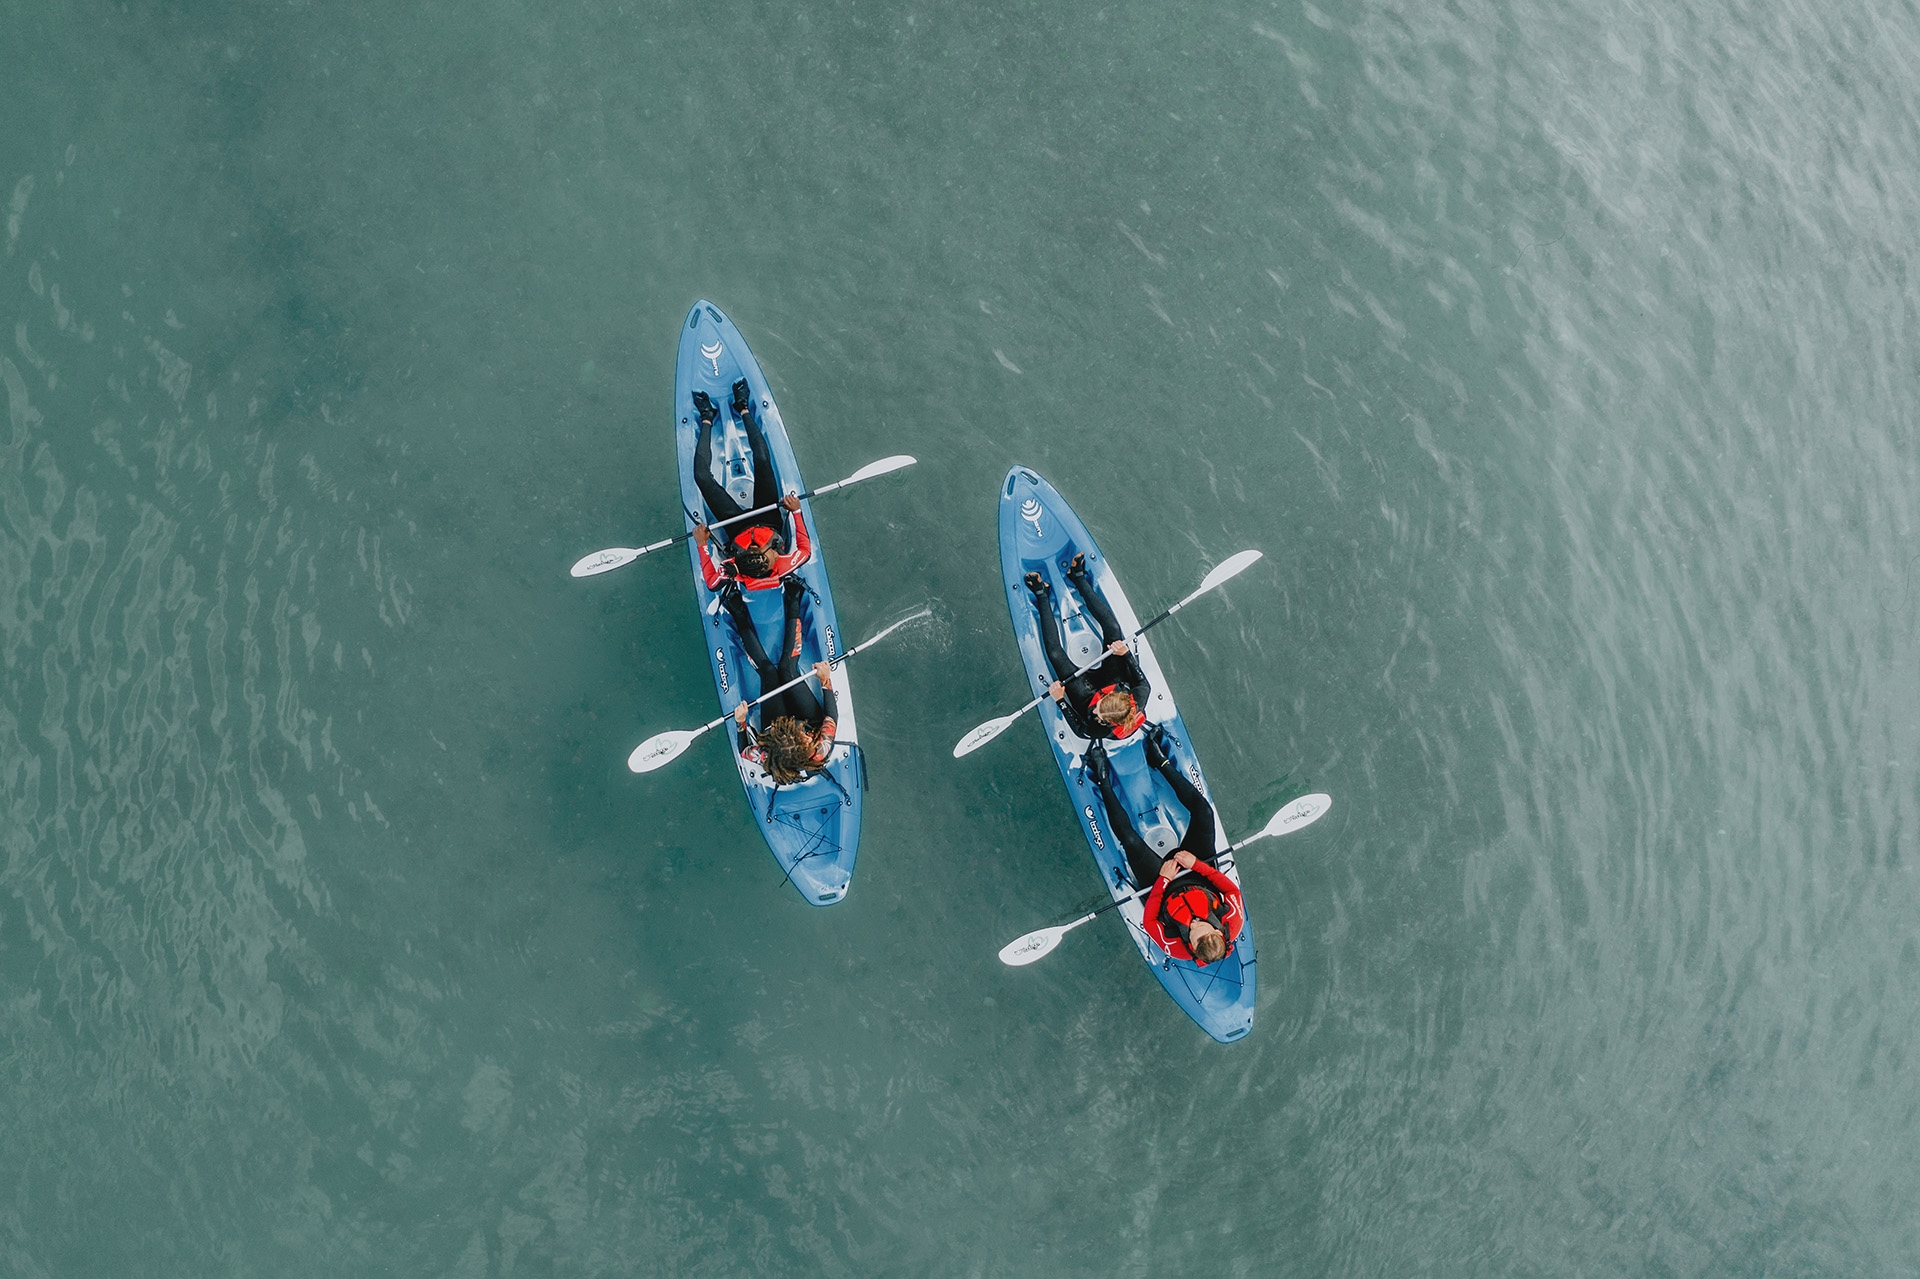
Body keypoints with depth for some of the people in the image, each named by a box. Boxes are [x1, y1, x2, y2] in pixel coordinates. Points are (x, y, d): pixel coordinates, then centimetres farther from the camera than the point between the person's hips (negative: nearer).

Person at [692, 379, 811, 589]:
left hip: (738, 528, -1)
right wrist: (796, 511, -25)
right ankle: (744, 410, 16)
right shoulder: (785, 566, -41)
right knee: (762, 460, -15)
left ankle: (707, 419, 18)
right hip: (769, 519, 1)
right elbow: (806, 549, -20)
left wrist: (702, 544, -28)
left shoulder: (736, 572, -44)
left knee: (703, 477, -13)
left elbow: (711, 582, -24)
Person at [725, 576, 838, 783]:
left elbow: (744, 751, -20)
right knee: (787, 669, -5)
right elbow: (831, 716, -26)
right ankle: (793, 607, 15)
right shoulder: (820, 754, -44)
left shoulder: (768, 761, -44)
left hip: (773, 729, 0)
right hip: (812, 722, 0)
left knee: (768, 671, -4)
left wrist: (740, 723, -29)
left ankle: (739, 616, 16)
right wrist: (826, 681, -24)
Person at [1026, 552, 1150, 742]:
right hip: (1116, 681, 3)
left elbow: (1079, 729, -21)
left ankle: (1042, 596, 13)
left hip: (1087, 694, -2)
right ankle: (1079, 578, 12)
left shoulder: (1101, 731, -43)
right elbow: (1144, 683, -17)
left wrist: (1060, 701, -28)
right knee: (1113, 630, -7)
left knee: (1056, 655, -11)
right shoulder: (1138, 702, -38)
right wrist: (1126, 654, -25)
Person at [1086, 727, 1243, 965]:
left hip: (1164, 883, -3)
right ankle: (1160, 760, 12)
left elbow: (1148, 920, -24)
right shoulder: (1234, 925, -35)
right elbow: (1233, 890, -21)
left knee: (1129, 838, -19)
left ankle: (1104, 780, 7)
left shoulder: (1177, 947, -38)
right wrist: (1198, 864, -30)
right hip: (1198, 871, 3)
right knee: (1202, 810, -10)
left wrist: (1164, 879, -27)